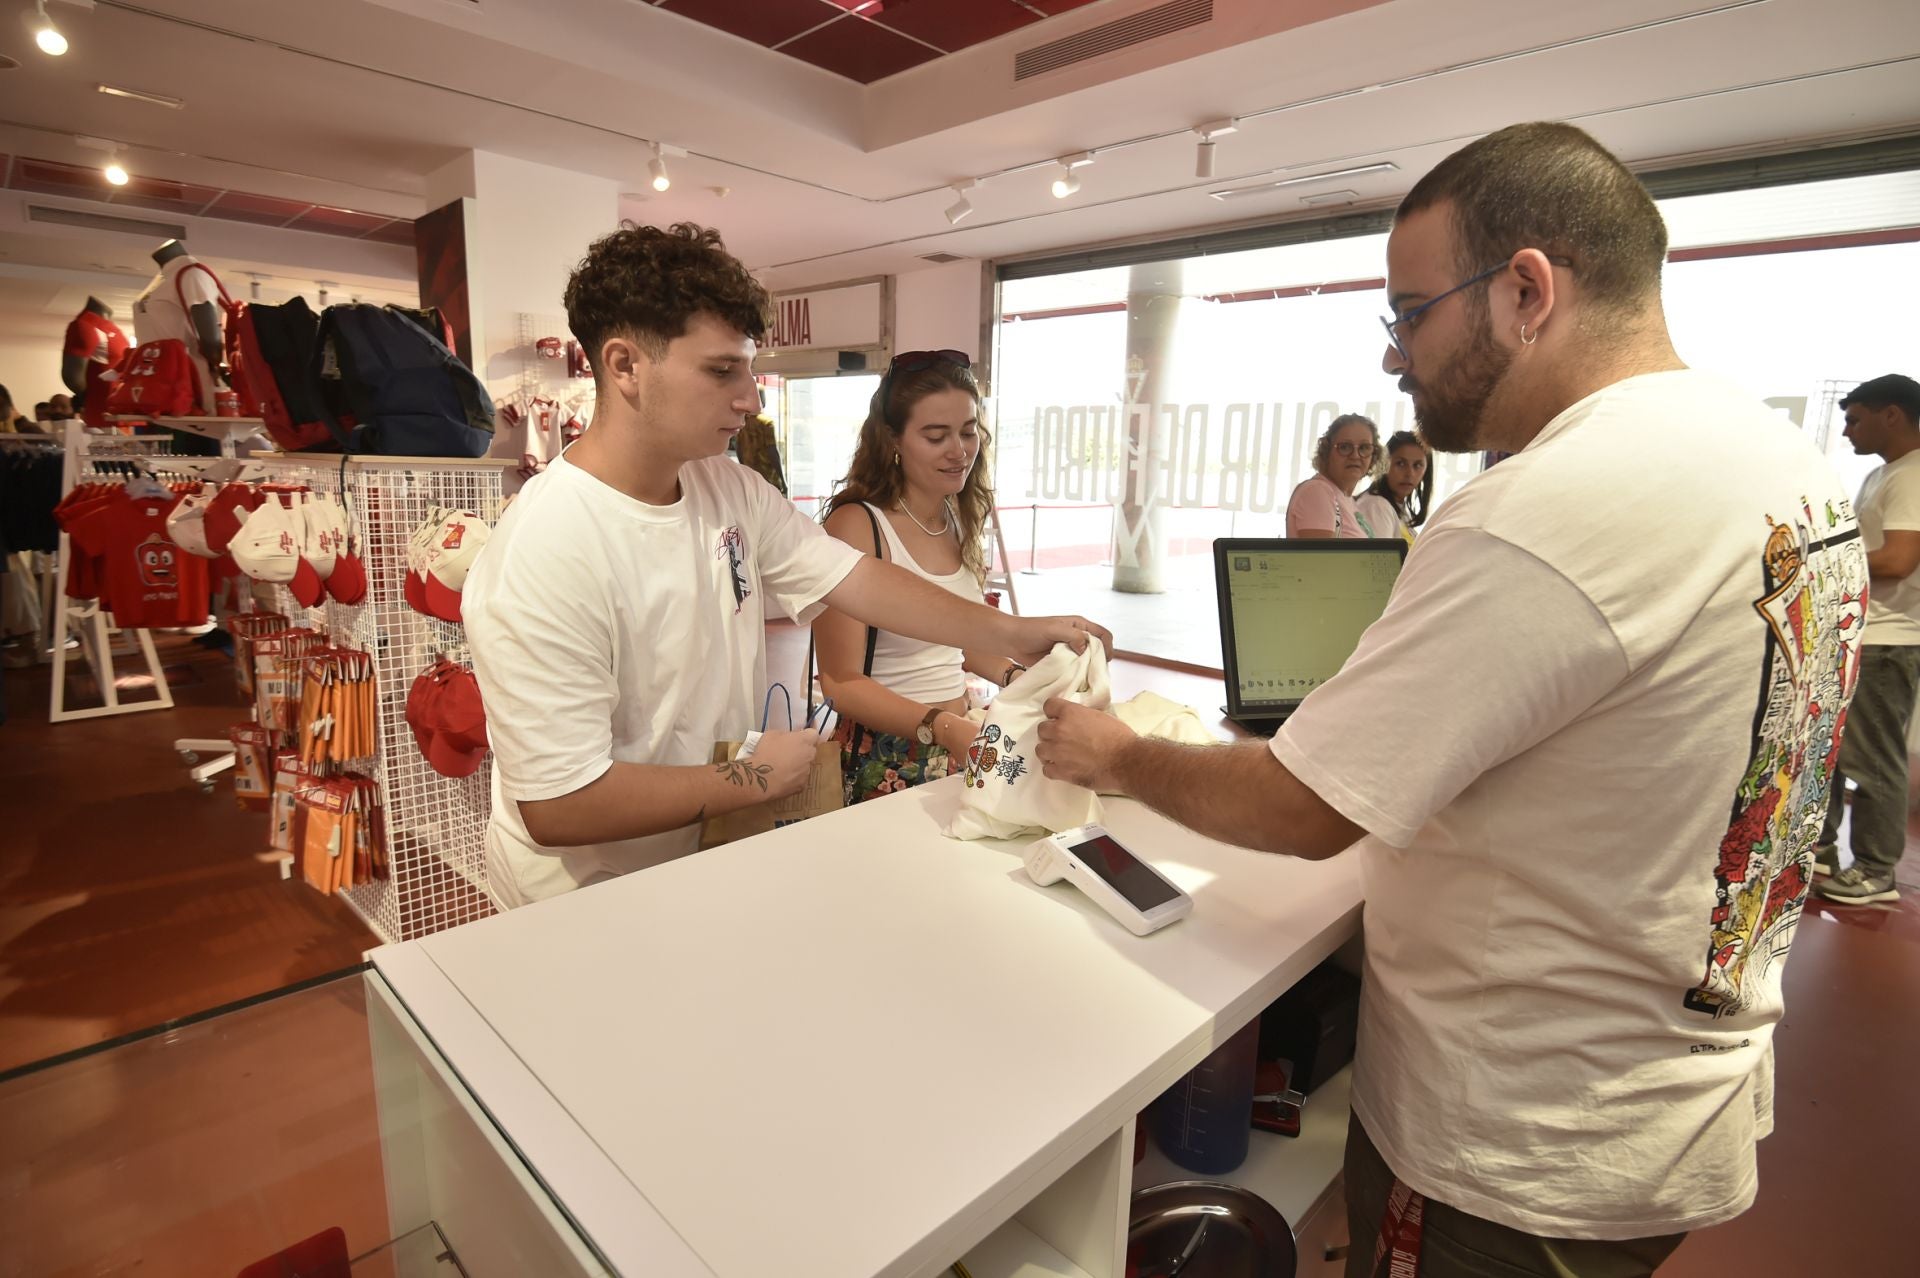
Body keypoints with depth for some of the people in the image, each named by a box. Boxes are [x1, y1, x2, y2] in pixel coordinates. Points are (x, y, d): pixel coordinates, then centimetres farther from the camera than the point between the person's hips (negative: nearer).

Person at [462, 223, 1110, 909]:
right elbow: (558, 808, -26)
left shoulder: (730, 489, -2)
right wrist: (755, 777, -17)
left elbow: (859, 580, -2)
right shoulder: (543, 556, -27)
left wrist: (1014, 633, -8)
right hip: (592, 904, -6)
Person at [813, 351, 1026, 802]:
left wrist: (1016, 676, 1)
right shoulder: (856, 524, -16)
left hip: (960, 745, 6)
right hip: (885, 762, -6)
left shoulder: (962, 519, 5)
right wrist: (941, 727, -29)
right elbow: (842, 683, -18)